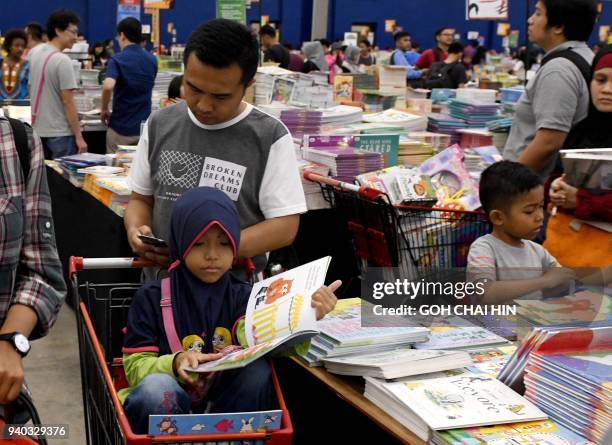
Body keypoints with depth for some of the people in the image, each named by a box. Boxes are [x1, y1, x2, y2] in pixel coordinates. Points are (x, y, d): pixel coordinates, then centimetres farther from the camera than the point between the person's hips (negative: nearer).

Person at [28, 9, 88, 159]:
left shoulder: (35, 53, 5)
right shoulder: (63, 61, -18)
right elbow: (68, 102, -18)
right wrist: (79, 137, -14)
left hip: (37, 130, 8)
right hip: (60, 133, -8)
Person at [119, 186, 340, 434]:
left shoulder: (241, 297, 1)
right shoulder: (151, 298, -3)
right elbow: (135, 368, -6)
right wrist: (176, 364, -29)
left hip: (226, 409, 2)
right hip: (167, 407, -2)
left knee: (258, 371, -26)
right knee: (157, 387, -35)